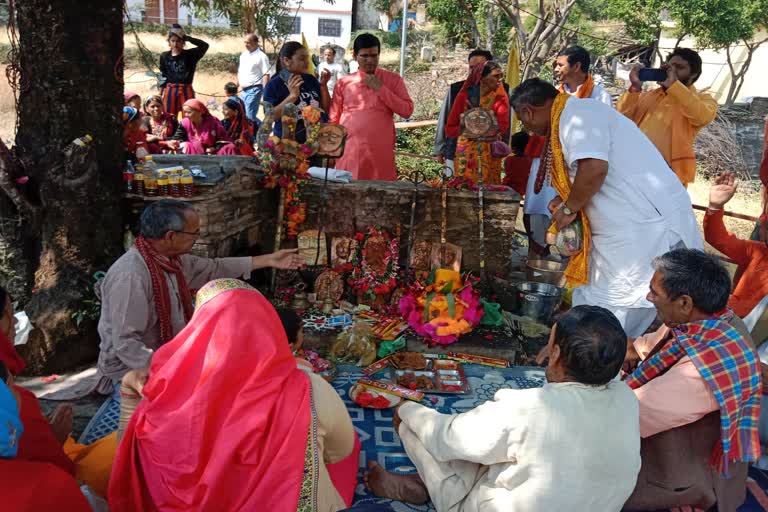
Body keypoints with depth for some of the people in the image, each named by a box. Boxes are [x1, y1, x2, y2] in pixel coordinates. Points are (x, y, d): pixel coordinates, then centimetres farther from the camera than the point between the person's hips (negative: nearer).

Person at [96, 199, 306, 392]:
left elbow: (214, 269, 14)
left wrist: (268, 260, 16)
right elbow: (125, 345, -28)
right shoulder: (130, 276, -28)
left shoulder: (170, 259, -1)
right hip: (133, 368, -8)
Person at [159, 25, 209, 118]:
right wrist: (161, 92, 9)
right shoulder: (164, 56, 5)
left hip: (186, 91, -2)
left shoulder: (190, 55, -2)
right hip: (169, 91, 2)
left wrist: (187, 38, -19)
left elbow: (205, 45, -17)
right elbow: (163, 76, 12)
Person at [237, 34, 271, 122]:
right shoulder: (243, 55, 14)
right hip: (244, 90, 8)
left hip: (254, 89, -8)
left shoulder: (261, 56, -10)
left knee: (250, 116, -13)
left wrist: (265, 92, -22)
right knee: (243, 115, 11)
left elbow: (266, 75, -15)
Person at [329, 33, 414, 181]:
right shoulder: (343, 82, 10)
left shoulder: (392, 79, 8)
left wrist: (381, 89, -5)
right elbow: (333, 119, 14)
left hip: (381, 153, -1)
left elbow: (407, 111, -1)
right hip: (348, 152, 1)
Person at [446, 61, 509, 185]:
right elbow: (450, 129, 3)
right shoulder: (464, 95, 2)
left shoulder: (500, 98, 2)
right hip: (466, 153, 0)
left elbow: (502, 126, -9)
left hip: (490, 154, 0)